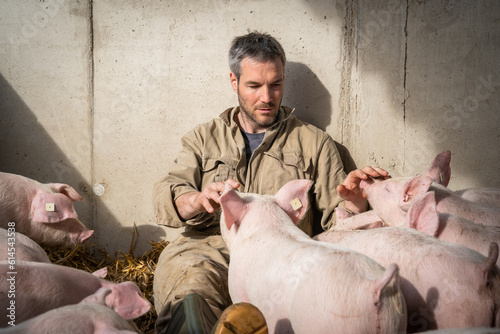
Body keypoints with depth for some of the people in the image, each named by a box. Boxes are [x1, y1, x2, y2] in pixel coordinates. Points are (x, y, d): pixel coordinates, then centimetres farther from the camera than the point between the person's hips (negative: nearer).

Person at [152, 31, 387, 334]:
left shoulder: (315, 143, 21)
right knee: (190, 275, -37)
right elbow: (166, 196, 9)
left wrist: (353, 204, -10)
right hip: (207, 249, 0)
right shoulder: (204, 138, 23)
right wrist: (198, 199, -15)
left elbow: (334, 217, 16)